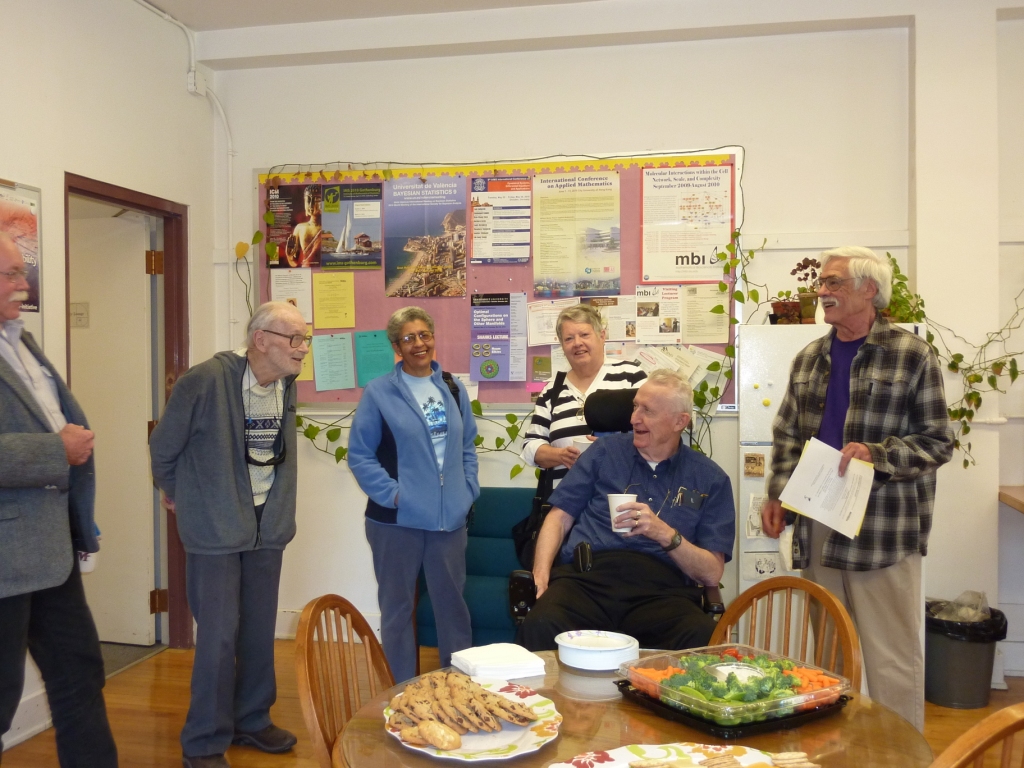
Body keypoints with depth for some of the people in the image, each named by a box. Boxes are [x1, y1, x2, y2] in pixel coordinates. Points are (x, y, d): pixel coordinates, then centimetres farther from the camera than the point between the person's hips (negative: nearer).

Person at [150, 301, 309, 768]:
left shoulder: (286, 384, 0)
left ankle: (251, 721, 31)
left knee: (259, 631, 14)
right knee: (219, 635, 0)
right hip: (215, 528, -6)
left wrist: (276, 507, 14)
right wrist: (178, 497, 8)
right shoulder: (206, 381, -20)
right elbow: (163, 447, -6)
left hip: (268, 526, 6)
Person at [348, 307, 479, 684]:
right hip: (397, 519, -3)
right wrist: (391, 494, -14)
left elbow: (467, 446, 14)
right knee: (398, 606, 9)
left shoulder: (452, 388, 9)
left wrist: (469, 490, 3)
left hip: (449, 517, 3)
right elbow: (359, 454, -6)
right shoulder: (379, 392, -4)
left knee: (452, 600, 12)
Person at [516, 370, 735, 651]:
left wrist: (666, 534, -10)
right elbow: (560, 517, 14)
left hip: (660, 589, 0)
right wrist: (541, 572, -4)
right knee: (541, 627, -34)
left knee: (703, 638, -35)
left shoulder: (711, 479, 14)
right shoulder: (606, 451, 17)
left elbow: (711, 573, 7)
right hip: (587, 578, 0)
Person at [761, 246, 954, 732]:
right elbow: (787, 434, 16)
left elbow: (937, 443, -3)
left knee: (891, 658, 0)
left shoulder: (911, 356, -3)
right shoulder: (810, 359, 13)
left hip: (883, 533, -5)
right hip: (816, 528, 5)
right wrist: (777, 496, 3)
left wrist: (875, 453, -19)